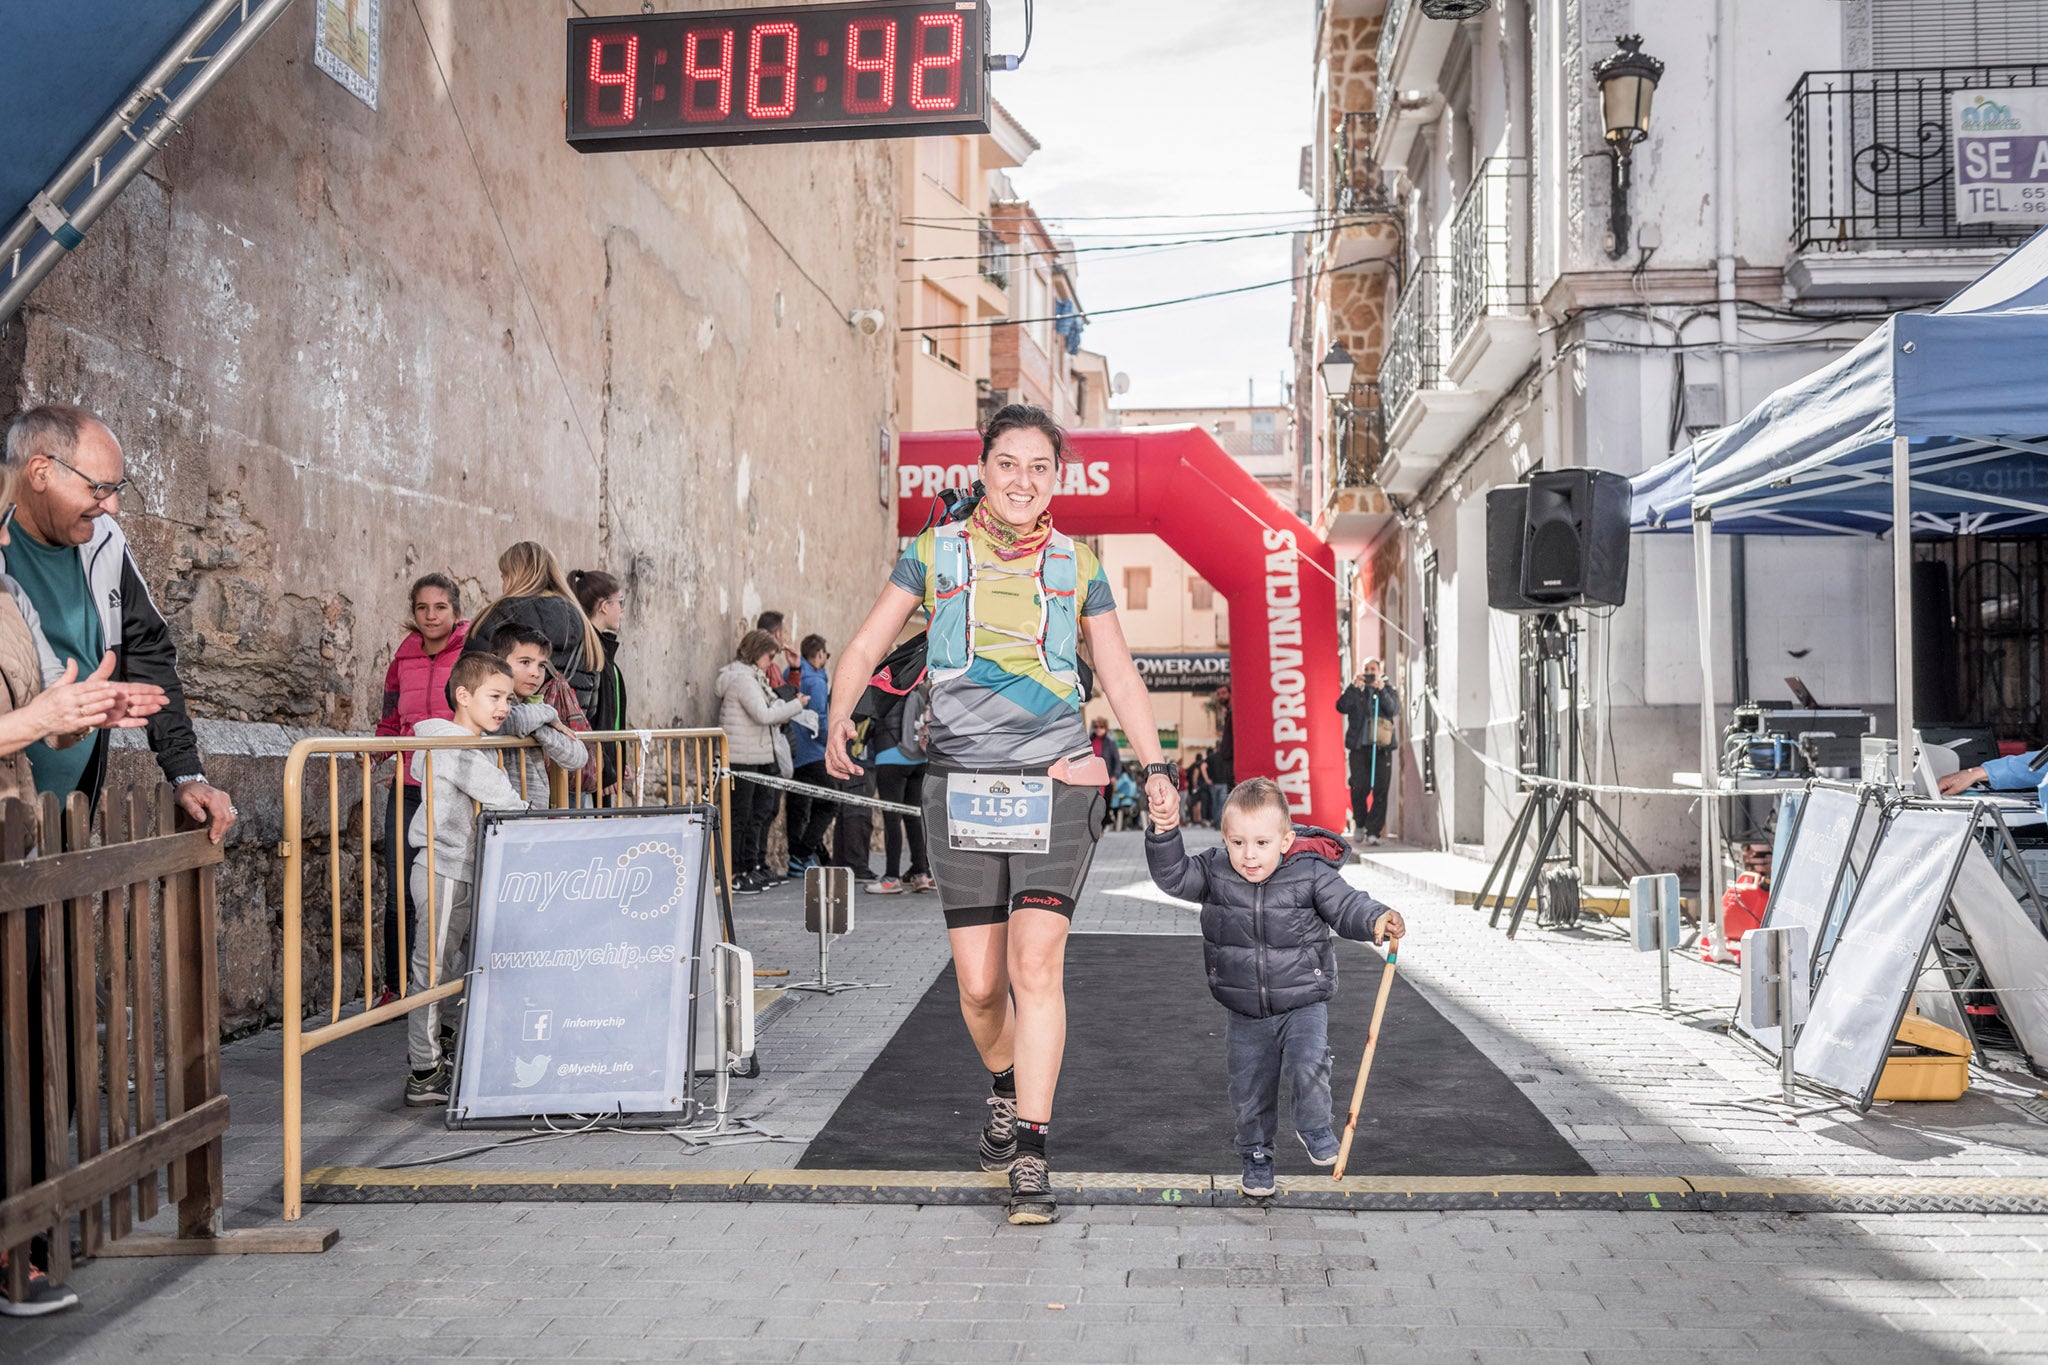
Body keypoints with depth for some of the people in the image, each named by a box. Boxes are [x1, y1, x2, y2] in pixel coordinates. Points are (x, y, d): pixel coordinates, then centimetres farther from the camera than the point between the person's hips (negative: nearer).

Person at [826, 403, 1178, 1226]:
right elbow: (867, 647, 5)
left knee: (1036, 963, -14)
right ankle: (1003, 1090, 35)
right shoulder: (935, 553, 7)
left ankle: (1031, 1158, -8)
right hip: (961, 788, 1)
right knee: (979, 983, 3)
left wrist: (1154, 767, 4)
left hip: (1057, 786, 0)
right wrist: (838, 721, -14)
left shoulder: (1076, 567, 10)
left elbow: (1120, 677, 14)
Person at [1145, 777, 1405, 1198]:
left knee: (1308, 1065, -20)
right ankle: (1256, 1154, 34)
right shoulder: (1214, 871, -8)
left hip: (1303, 1002, -2)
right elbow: (1172, 877, -10)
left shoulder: (1312, 874, -14)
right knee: (1249, 1088, 11)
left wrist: (1377, 919, -36)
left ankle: (1314, 1126, 11)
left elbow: (1346, 905, -15)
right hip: (1244, 1011, 3)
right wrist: (1165, 833, -25)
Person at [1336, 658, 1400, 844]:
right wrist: (1353, 687, -15)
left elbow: (1394, 710, -6)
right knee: (1359, 788, -6)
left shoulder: (1388, 690, 12)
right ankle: (1360, 824, 17)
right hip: (1359, 747, 0)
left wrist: (1382, 690, -17)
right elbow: (1341, 707, -6)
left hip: (1382, 748, 0)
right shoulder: (1355, 691, 11)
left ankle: (1373, 832, -2)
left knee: (1380, 791, -5)